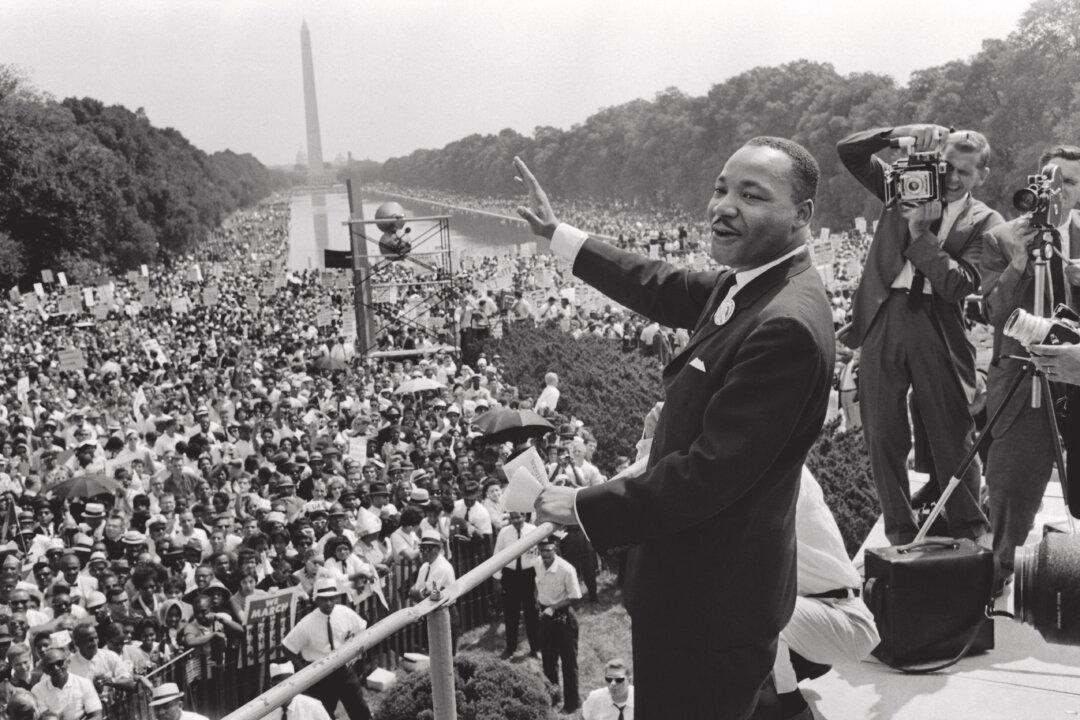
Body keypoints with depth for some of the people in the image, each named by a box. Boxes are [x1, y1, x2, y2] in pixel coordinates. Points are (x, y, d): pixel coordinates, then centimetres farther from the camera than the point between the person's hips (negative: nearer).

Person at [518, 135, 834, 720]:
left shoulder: (787, 325, -27)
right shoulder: (746, 283, 2)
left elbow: (708, 475, -28)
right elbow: (664, 289, 19)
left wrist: (585, 507, -18)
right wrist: (556, 233, 22)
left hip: (712, 603, -9)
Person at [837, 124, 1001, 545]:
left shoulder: (985, 224, 3)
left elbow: (960, 283, -12)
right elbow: (847, 150, 5)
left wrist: (920, 232, -13)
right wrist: (903, 133, -8)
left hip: (938, 328, -2)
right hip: (883, 318, 2)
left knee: (953, 438, 4)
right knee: (883, 437, 7)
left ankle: (970, 534, 21)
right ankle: (900, 534, 20)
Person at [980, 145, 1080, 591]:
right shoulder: (1000, 239, 0)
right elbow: (994, 313, -7)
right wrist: (1019, 260, -18)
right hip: (1020, 381, -2)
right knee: (1012, 482, 2)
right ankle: (1003, 568, 21)